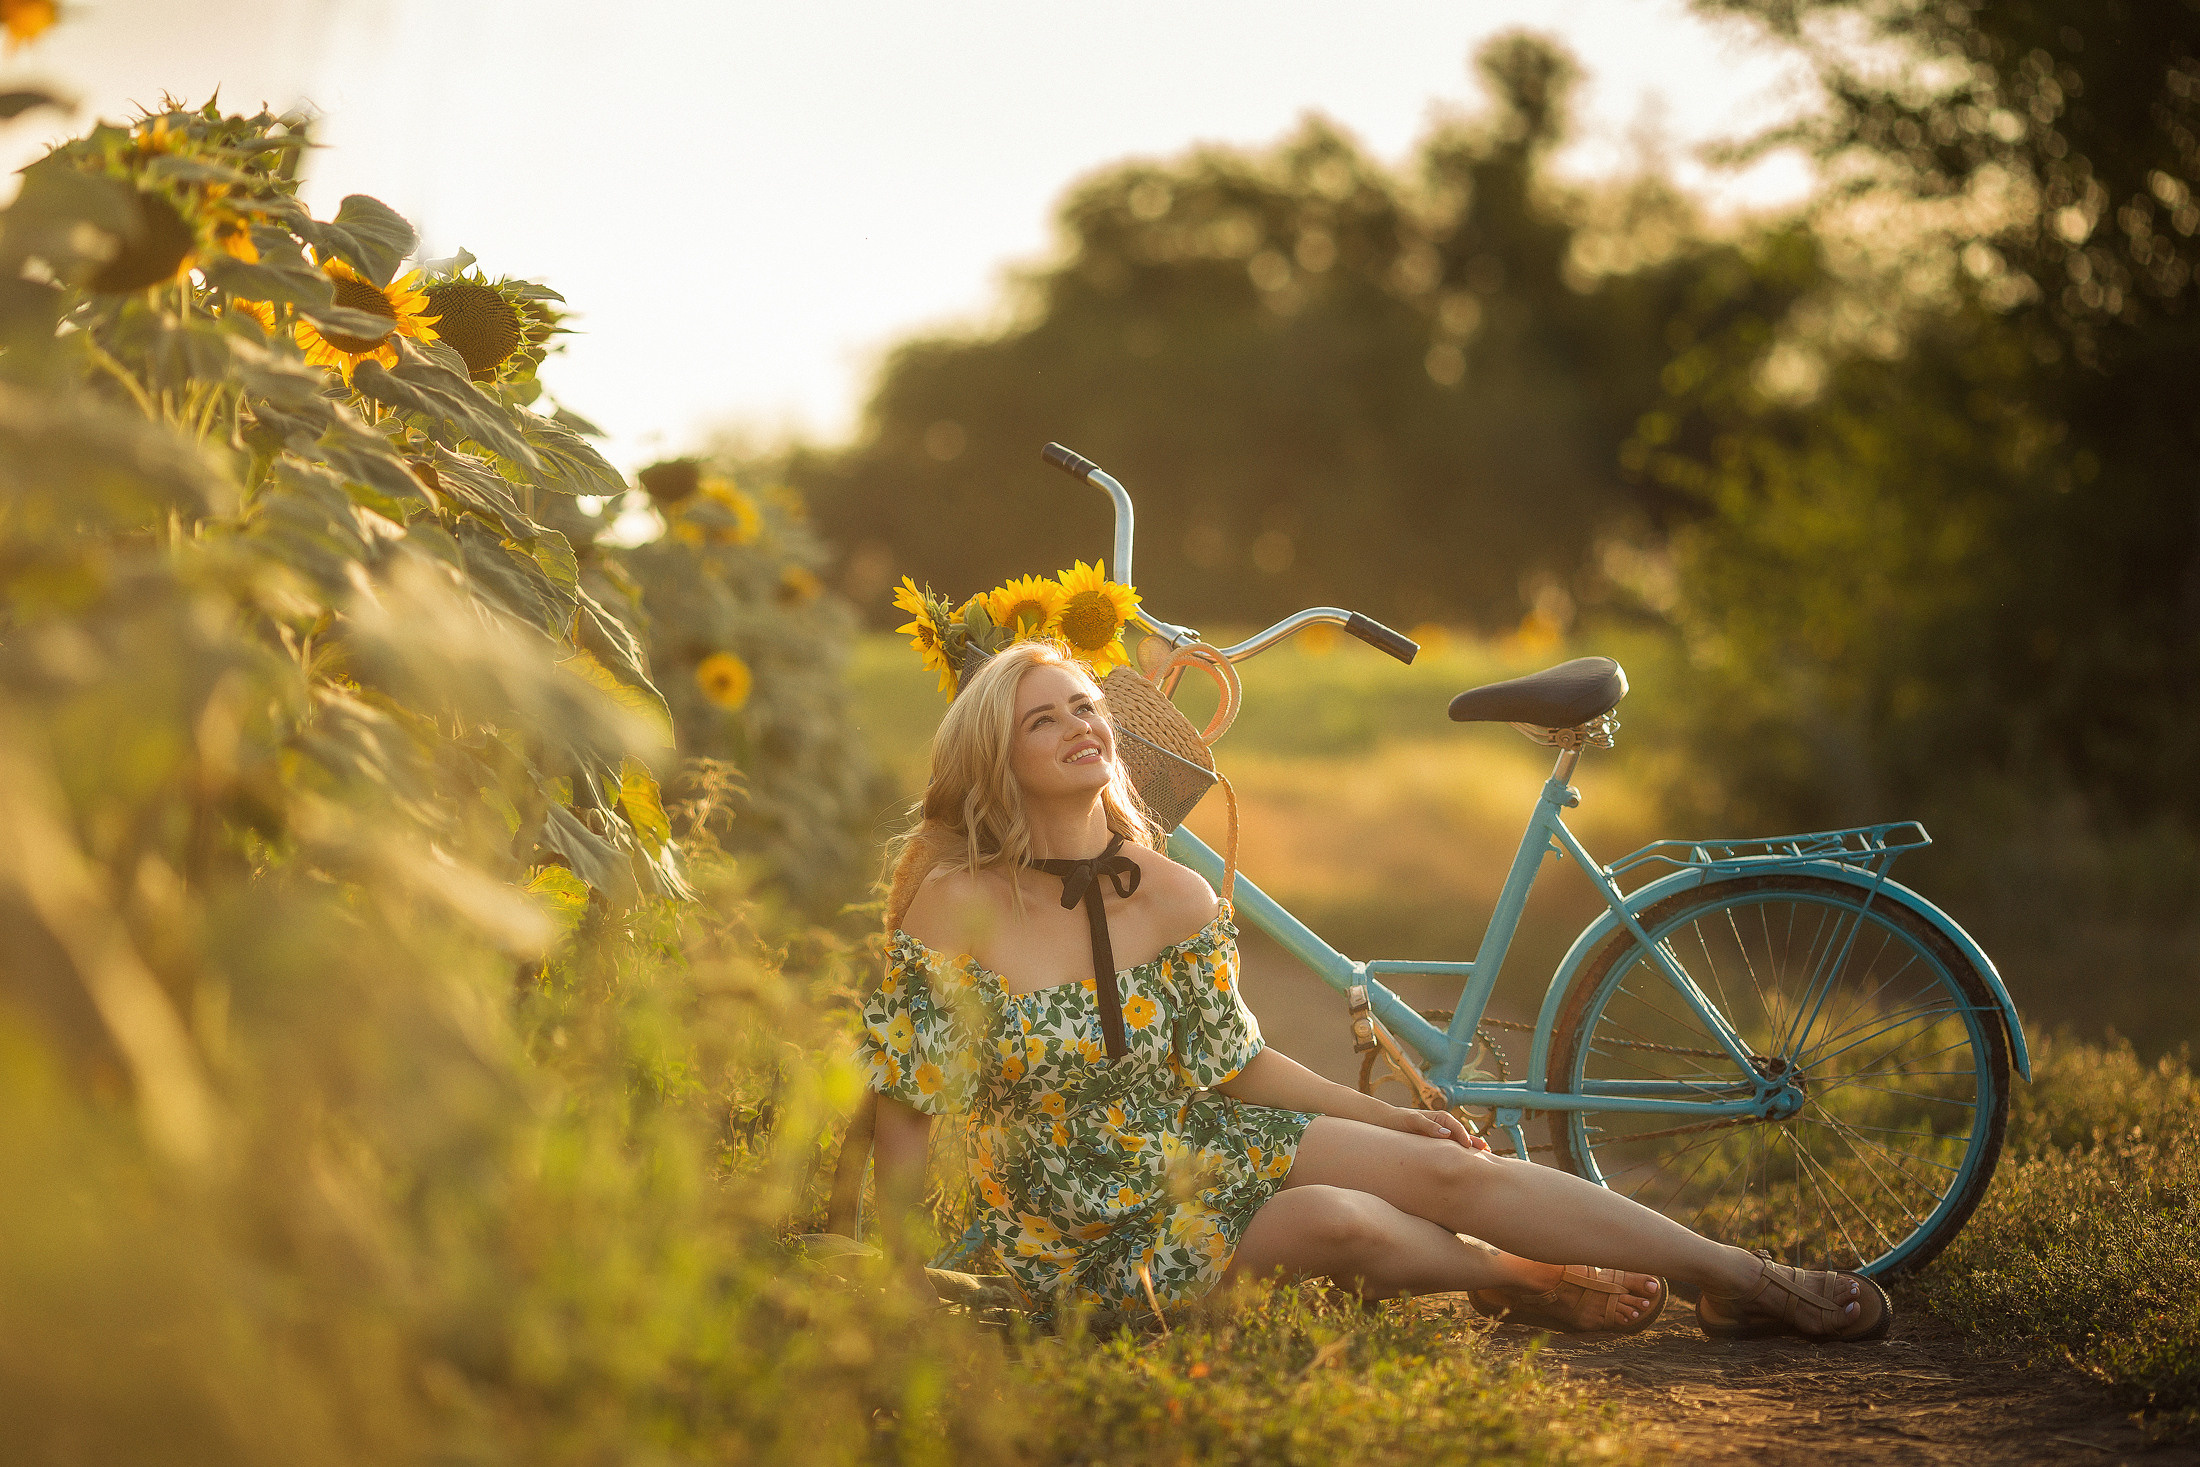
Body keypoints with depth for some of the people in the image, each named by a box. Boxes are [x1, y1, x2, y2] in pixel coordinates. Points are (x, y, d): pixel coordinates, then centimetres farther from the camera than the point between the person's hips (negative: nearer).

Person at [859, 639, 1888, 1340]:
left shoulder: (1172, 896, -3)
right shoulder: (954, 907, -18)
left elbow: (1233, 1066, 8)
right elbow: (903, 1108, -13)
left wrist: (1391, 1115, 6)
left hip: (1195, 1149, 5)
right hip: (1086, 1233, -5)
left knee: (1447, 1169, -13)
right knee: (1338, 1223, -29)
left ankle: (1745, 1281, -6)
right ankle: (1529, 1287, 1)